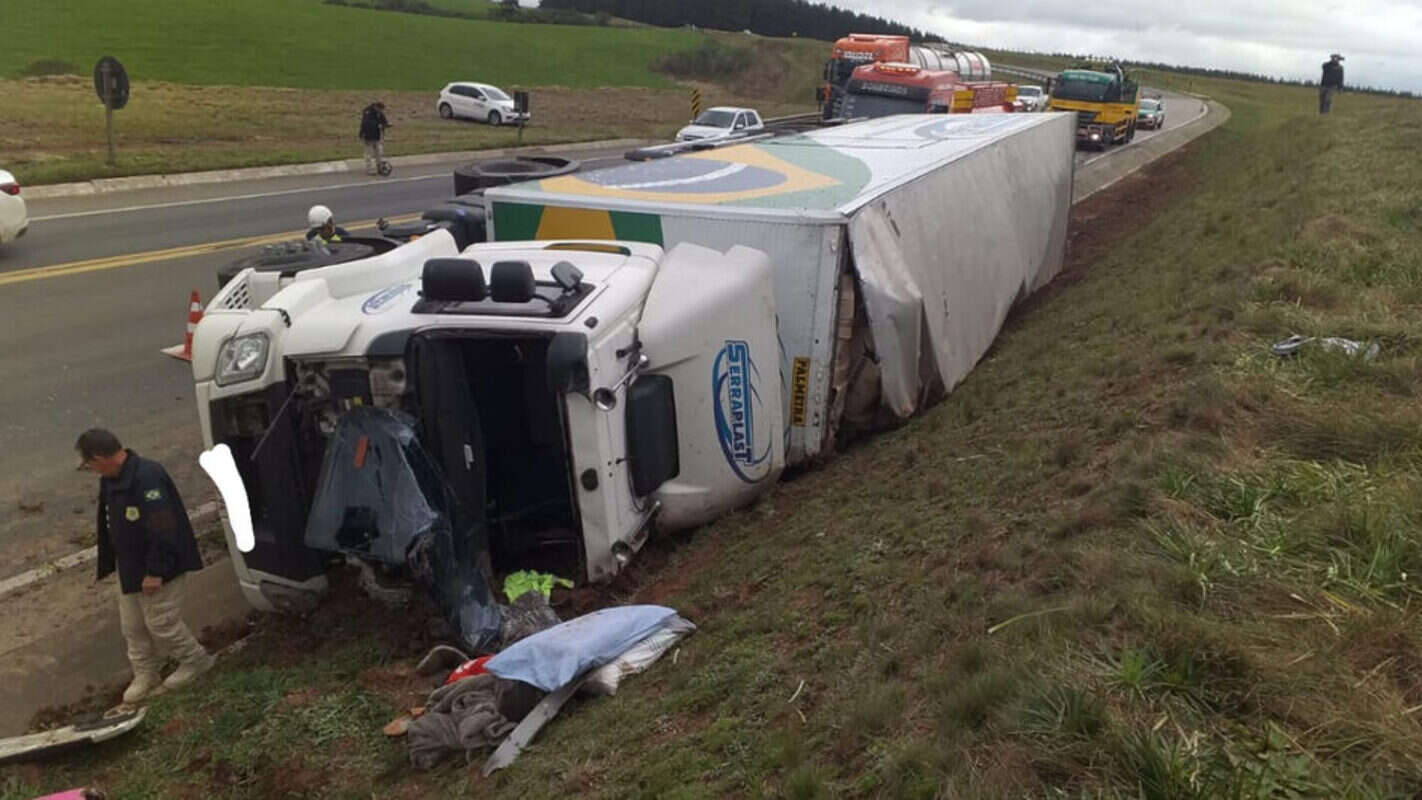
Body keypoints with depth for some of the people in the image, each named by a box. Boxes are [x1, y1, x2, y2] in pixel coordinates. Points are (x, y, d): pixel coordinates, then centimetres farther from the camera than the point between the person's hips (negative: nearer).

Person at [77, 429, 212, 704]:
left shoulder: (148, 477, -29)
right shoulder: (110, 480, 3)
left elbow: (162, 529, -29)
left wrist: (156, 571, -25)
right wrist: (110, 563, 19)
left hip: (157, 569, -9)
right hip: (129, 568, 9)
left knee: (161, 622, 2)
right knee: (132, 625, 17)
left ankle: (195, 660, 23)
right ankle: (144, 675, 32)